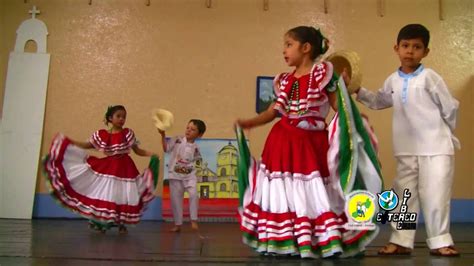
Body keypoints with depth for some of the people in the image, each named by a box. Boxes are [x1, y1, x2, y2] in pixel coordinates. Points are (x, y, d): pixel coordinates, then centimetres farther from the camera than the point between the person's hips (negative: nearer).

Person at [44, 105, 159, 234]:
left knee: (122, 197, 0)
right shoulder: (101, 134, 2)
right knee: (103, 196, 3)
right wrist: (67, 141, 10)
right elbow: (87, 145, 14)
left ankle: (121, 224, 14)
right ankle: (101, 223, 16)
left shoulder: (128, 134, -1)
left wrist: (151, 154, -15)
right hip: (106, 169, 1)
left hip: (124, 169, -1)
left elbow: (138, 150, 2)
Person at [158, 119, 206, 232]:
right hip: (175, 175, 0)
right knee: (176, 199, 3)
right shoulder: (177, 140, -3)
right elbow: (166, 148, -8)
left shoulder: (195, 148, 1)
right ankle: (178, 224, 16)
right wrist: (163, 135, -17)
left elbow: (195, 161, 8)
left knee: (193, 194, -20)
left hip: (189, 175, 0)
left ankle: (194, 220, -4)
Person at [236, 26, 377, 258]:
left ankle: (324, 241, 9)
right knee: (284, 191, 4)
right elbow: (274, 111, 10)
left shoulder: (322, 73, -3)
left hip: (312, 142, -4)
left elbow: (337, 103, -4)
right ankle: (283, 241, 13)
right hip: (284, 142, 5)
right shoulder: (284, 80, 12)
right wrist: (248, 123, 0)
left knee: (314, 192, -1)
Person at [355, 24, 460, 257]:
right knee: (404, 195, 7)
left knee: (435, 196, 0)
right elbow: (378, 101, 23)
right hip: (406, 150, 5)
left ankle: (439, 242, 14)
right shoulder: (393, 80, 6)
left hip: (436, 148, -4)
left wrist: (440, 132, 8)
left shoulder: (429, 76, -9)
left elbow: (450, 108, -2)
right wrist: (357, 91, 12)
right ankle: (400, 241, 15)